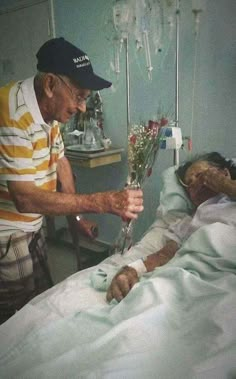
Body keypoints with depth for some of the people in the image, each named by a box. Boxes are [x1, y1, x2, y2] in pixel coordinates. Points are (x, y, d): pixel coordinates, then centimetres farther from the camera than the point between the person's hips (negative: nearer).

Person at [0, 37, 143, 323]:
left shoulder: (49, 107, -1)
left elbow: (59, 160, 11)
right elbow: (25, 198, -32)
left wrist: (76, 216, 10)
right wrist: (104, 203, -36)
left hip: (30, 228, 8)